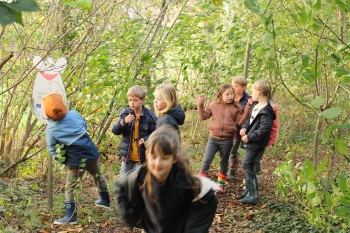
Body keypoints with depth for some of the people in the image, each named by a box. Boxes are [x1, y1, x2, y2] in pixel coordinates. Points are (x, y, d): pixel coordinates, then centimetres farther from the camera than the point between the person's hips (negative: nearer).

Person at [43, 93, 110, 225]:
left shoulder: (50, 128, -13)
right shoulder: (74, 114, -8)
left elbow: (52, 149, -5)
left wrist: (61, 160, 8)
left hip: (75, 161, -3)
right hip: (91, 154, 4)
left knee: (70, 187, 13)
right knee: (98, 177, 27)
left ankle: (71, 216, 15)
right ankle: (105, 200, 45)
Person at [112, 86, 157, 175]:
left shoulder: (149, 116, -14)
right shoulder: (125, 113, -3)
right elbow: (115, 131, -5)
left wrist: (146, 139, -26)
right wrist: (123, 122, -23)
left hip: (143, 156, -3)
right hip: (127, 155, 4)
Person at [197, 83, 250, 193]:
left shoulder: (236, 107, -3)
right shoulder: (214, 105, -1)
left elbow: (240, 122, -4)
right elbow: (204, 116, 5)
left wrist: (247, 111, -13)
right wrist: (200, 104, -6)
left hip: (227, 140, 0)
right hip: (213, 138, 0)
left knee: (224, 162, 15)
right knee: (206, 161, -3)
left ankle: (220, 184, 31)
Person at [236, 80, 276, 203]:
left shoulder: (266, 111, -20)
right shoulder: (255, 105, 10)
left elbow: (264, 129, -25)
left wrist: (249, 137, -21)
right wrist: (244, 128, 1)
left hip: (256, 143, -10)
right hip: (250, 142, 10)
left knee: (247, 165, -9)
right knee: (247, 166, 14)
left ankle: (254, 194, -1)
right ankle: (249, 191, 26)